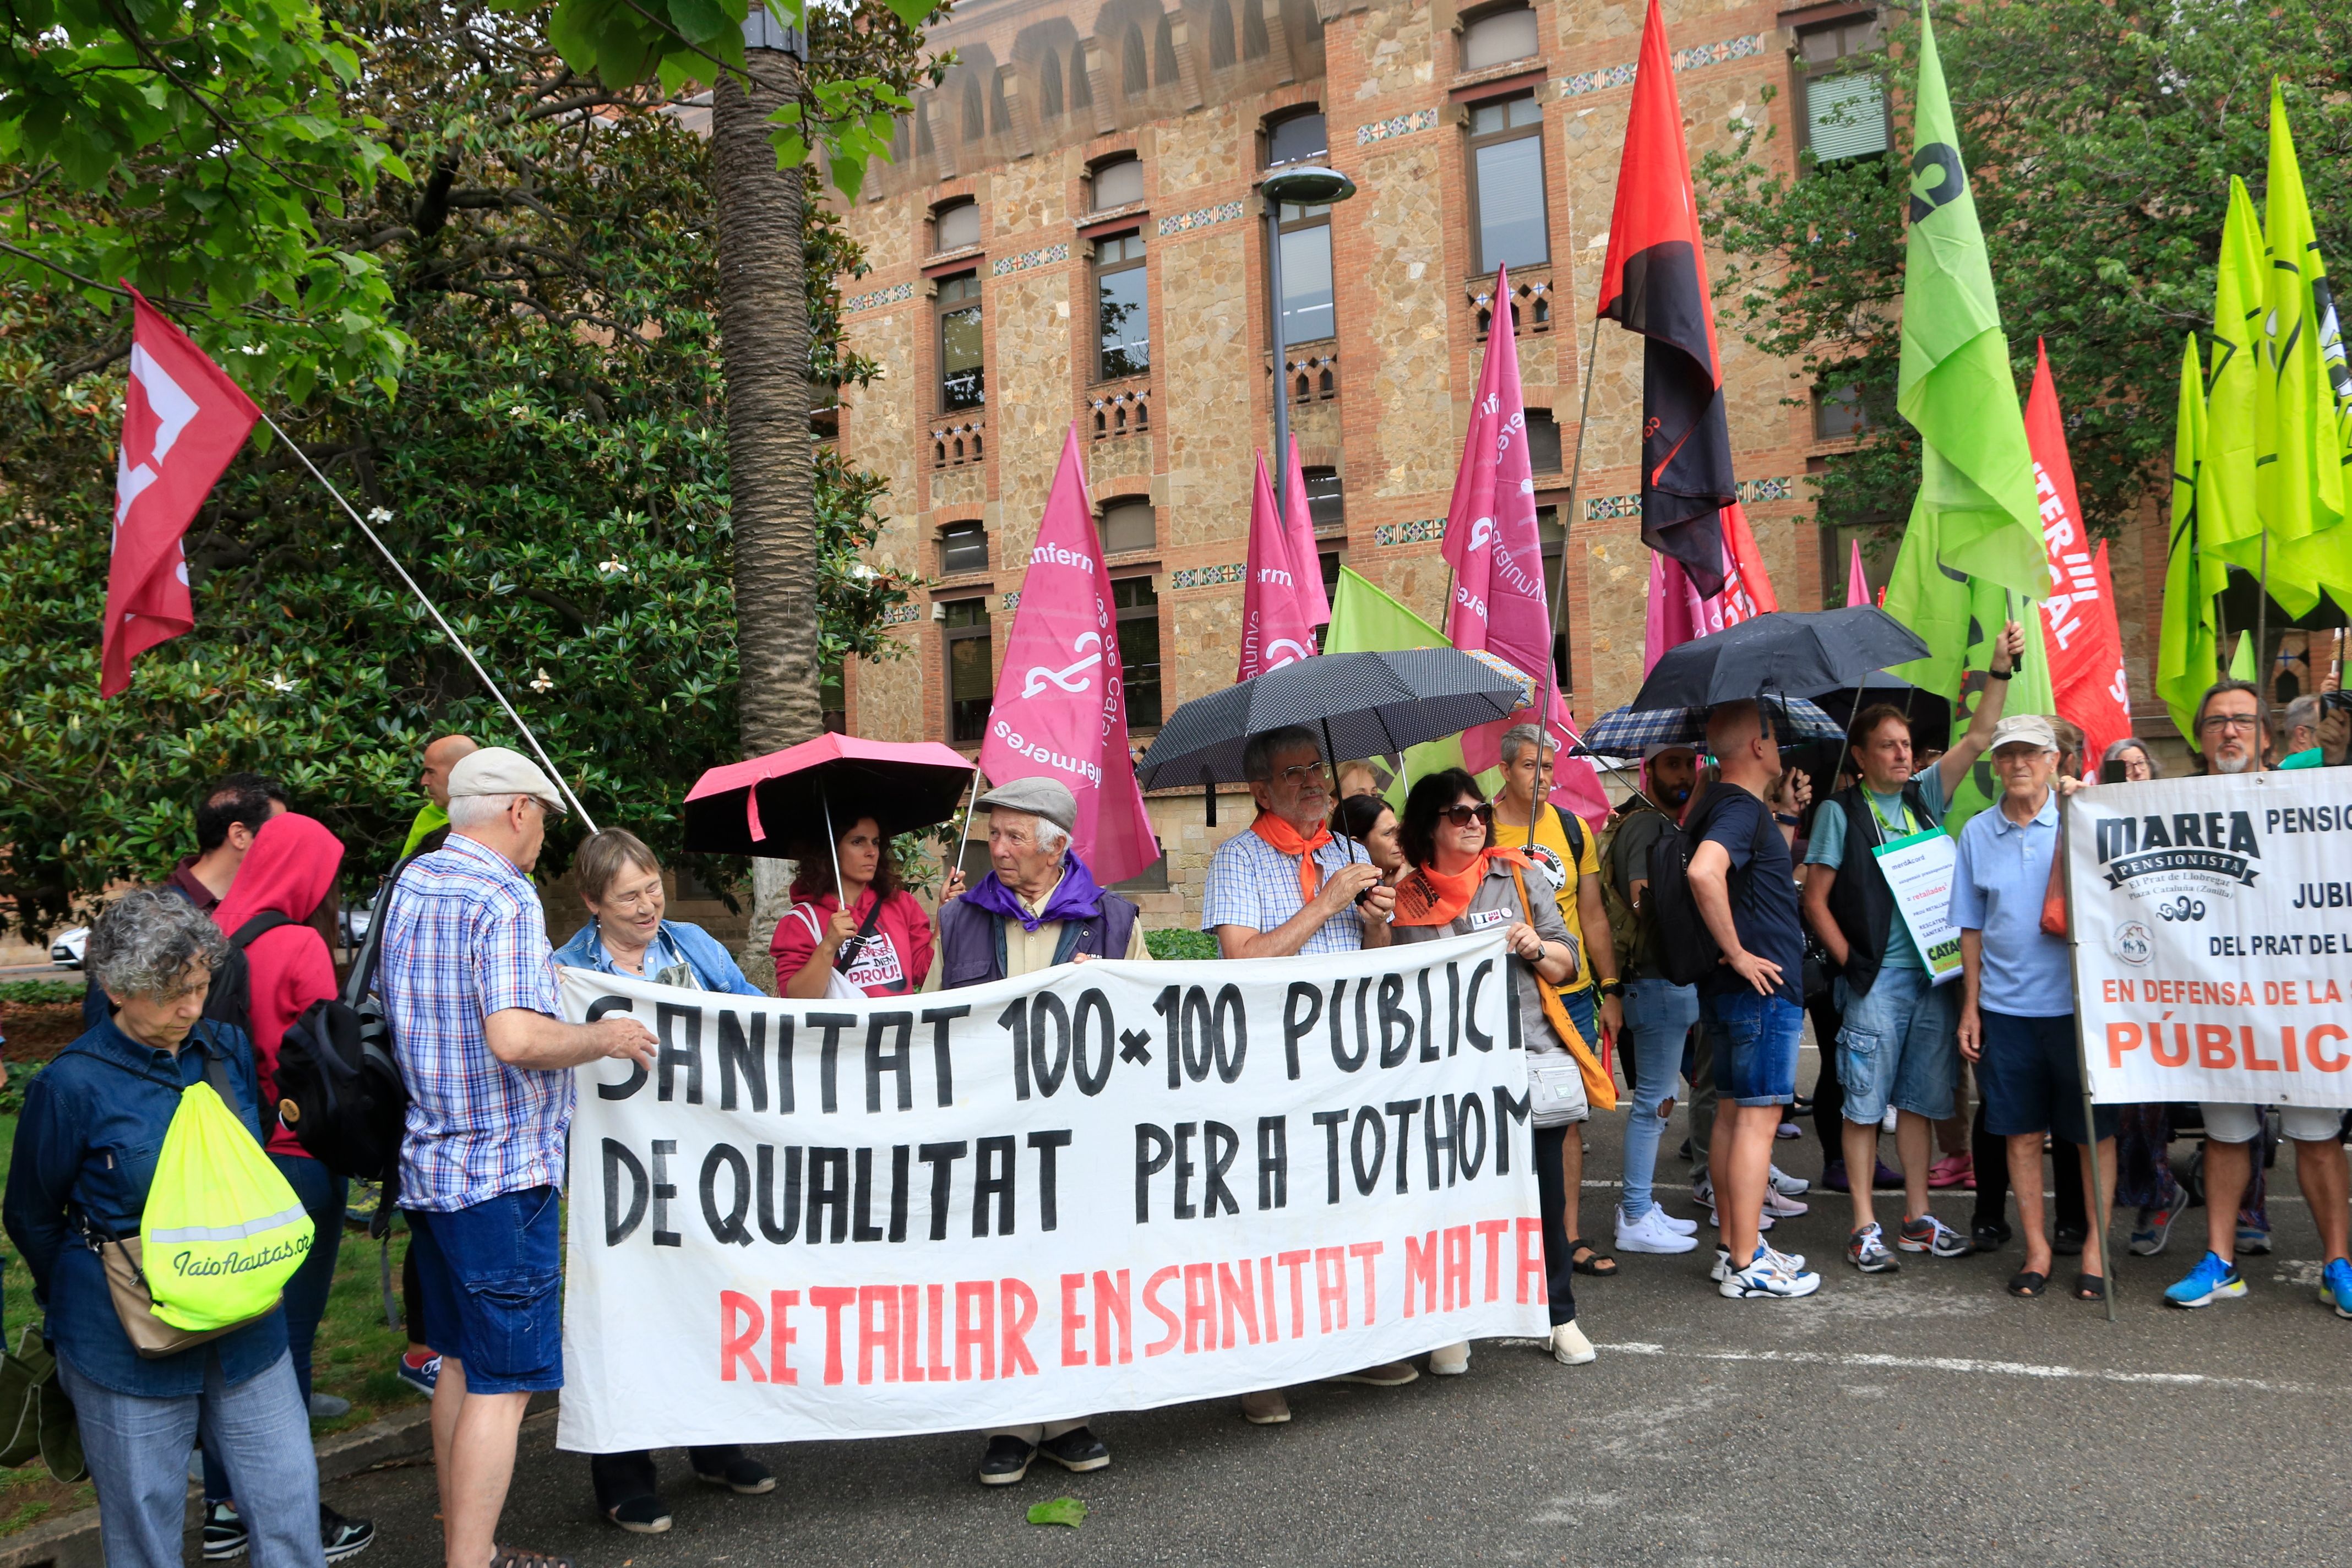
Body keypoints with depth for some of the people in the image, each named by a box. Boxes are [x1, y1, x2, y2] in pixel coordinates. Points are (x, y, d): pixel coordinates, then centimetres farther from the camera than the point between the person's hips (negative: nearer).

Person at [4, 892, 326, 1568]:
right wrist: (78, 1303, 11)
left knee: (289, 1499, 9)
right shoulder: (73, 1086, -14)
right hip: (131, 1349, -4)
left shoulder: (229, 1049, 0)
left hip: (246, 1330, 4)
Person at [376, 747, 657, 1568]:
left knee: (460, 1361, 19)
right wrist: (605, 1038, -13)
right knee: (503, 1381, -3)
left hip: (428, 1162, 9)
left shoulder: (407, 885, 10)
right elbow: (515, 1038, -28)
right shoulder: (505, 899, -17)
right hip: (500, 1172, -9)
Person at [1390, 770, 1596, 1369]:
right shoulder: (1409, 900, 5)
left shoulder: (1518, 875, 9)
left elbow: (1566, 962, 11)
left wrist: (1537, 949, -9)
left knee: (1547, 1195, 5)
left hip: (1533, 1056, 1)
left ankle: (1561, 1317, 21)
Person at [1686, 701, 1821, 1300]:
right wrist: (1737, 952, -25)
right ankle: (1746, 1266, -1)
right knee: (1757, 1117, -6)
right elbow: (1704, 872, -34)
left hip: (1730, 989, 10)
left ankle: (1734, 1246, 22)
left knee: (1734, 1113, 14)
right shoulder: (1743, 809, -17)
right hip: (1764, 986, -10)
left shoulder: (1719, 804, 13)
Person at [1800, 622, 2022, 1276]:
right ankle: (1865, 1227, 5)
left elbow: (1976, 739, 4)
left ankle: (1918, 1219, 20)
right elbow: (1815, 900, -3)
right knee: (1865, 1101, -1)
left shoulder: (1924, 796, 12)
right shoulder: (1841, 811, -2)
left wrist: (2001, 669, -5)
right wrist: (1851, 963, -8)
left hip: (1932, 974, 5)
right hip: (1873, 979, -5)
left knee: (1921, 1099, 10)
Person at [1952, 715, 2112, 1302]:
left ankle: (2095, 1246, 18)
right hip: (2005, 1006, 2)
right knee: (2021, 1132, 7)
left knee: (2094, 1130, 5)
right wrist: (1970, 1006, 7)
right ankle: (2036, 1249, 18)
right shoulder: (1976, 833, 7)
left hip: (2077, 1001, -2)